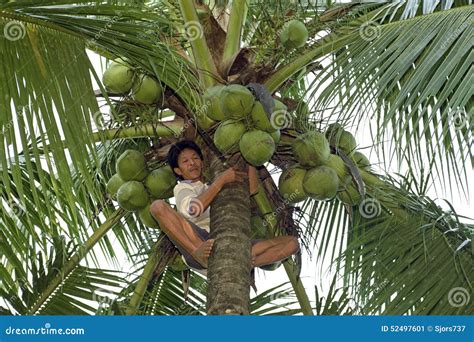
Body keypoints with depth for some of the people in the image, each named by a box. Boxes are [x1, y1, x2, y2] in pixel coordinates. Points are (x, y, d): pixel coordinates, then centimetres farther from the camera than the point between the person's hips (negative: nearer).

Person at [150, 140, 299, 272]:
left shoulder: (216, 188, 32)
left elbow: (252, 188, 15)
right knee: (158, 206, -25)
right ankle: (200, 252, -38)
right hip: (195, 247, -4)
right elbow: (192, 209, -10)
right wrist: (222, 179, -12)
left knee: (292, 242, -11)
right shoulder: (182, 188, 16)